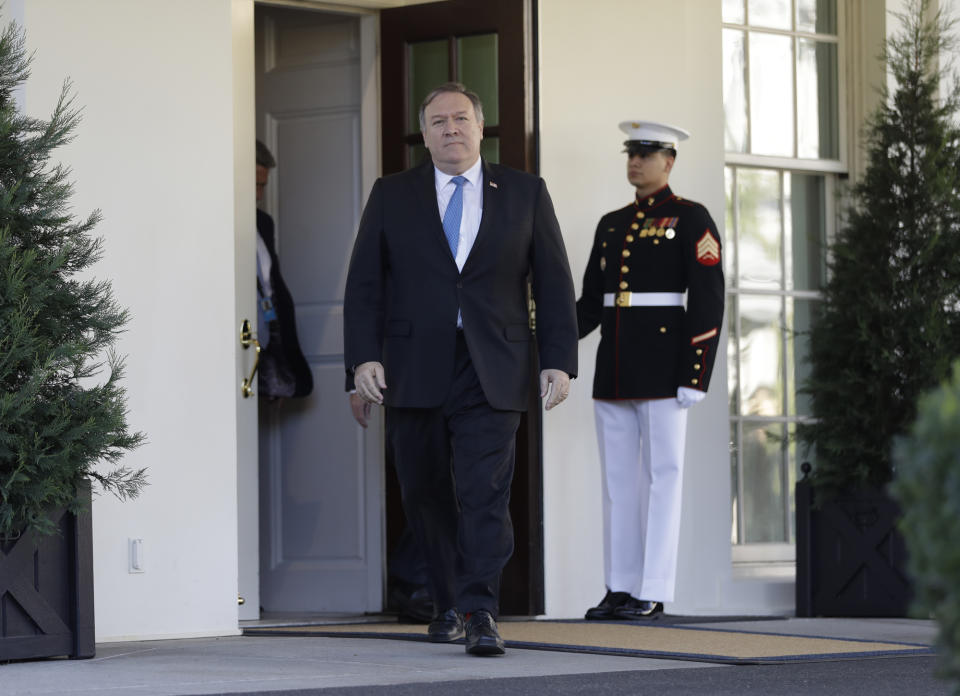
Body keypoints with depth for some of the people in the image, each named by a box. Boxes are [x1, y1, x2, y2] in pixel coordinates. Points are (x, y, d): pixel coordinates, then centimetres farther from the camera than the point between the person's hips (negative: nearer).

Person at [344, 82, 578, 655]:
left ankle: (482, 614, -15)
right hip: (414, 371, 2)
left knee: (485, 494, -12)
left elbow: (554, 283, 7)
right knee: (426, 495, 6)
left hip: (491, 373, -2)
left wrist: (559, 362, -1)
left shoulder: (525, 194, 9)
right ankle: (449, 603, 22)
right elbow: (364, 283, 6)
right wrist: (364, 356, -6)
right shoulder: (392, 196, 10)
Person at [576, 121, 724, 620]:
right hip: (614, 369, 7)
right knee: (618, 478, 7)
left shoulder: (691, 220, -3)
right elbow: (591, 301, 16)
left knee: (662, 476, -4)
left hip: (663, 368, -7)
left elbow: (707, 301, -9)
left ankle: (653, 593, -3)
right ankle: (620, 590, 11)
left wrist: (694, 376, -16)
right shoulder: (611, 225, 16)